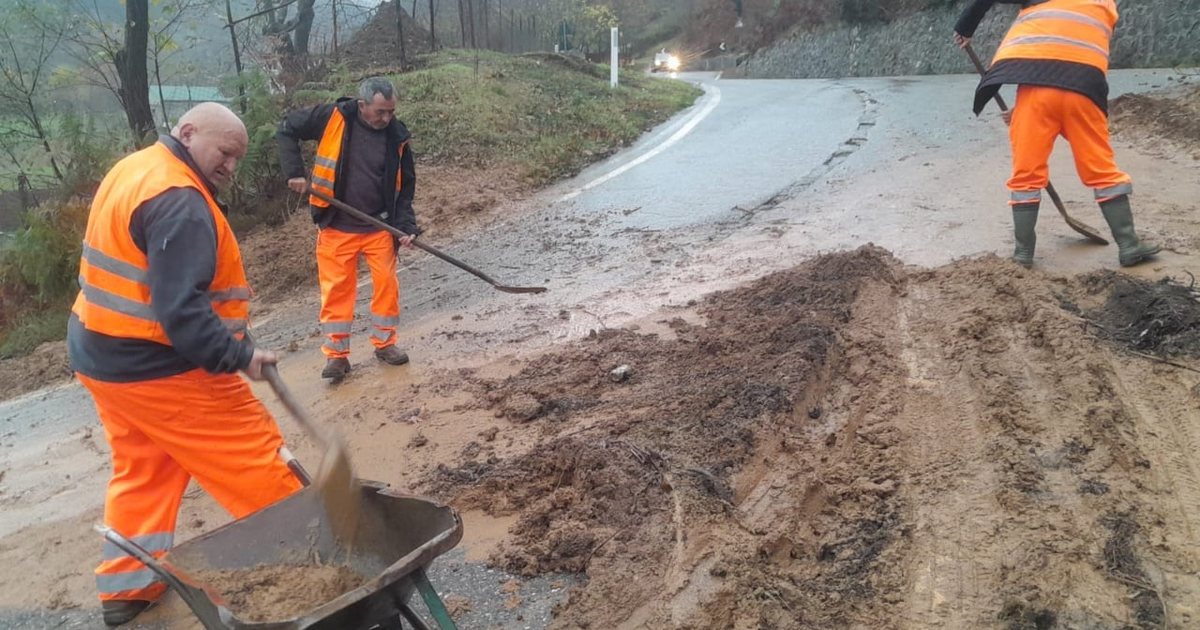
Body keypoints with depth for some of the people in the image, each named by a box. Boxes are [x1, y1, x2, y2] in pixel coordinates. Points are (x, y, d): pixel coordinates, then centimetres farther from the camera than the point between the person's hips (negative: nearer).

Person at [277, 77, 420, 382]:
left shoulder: (396, 136, -4)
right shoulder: (332, 118, -11)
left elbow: (405, 185, 3)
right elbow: (287, 130, 0)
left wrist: (406, 225, -8)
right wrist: (294, 171, -11)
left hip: (379, 226, 2)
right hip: (336, 226, -2)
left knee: (387, 283, 3)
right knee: (336, 288, 2)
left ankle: (385, 343, 22)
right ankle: (336, 354, 13)